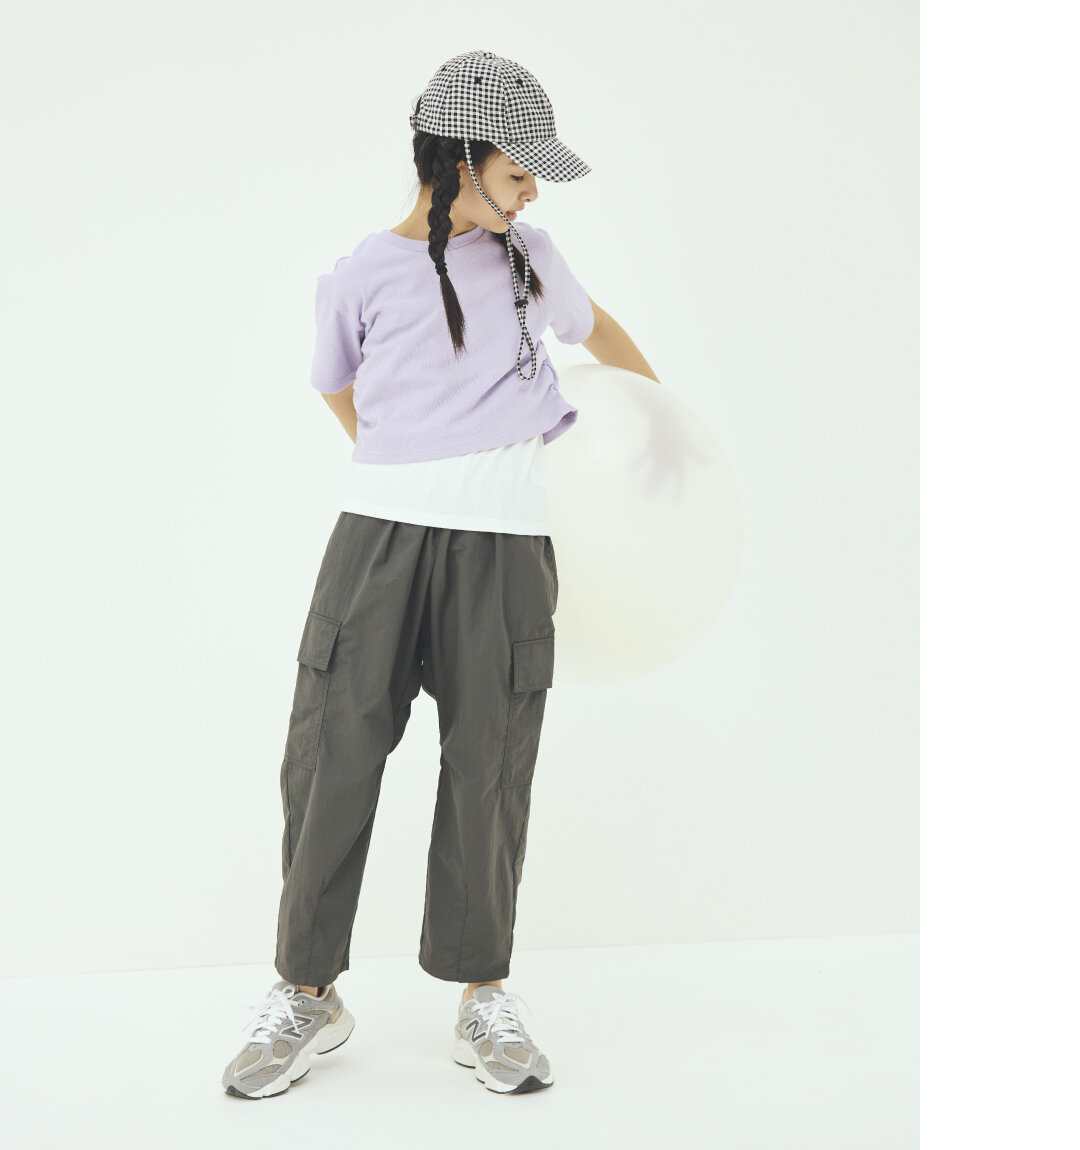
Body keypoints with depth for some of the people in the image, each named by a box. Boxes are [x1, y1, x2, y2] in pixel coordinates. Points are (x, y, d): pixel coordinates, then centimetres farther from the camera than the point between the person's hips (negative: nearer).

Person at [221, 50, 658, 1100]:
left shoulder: (528, 255, 13)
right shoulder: (363, 276, 5)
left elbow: (595, 328, 32)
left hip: (503, 546, 2)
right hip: (382, 531, -1)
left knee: (488, 769, 3)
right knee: (332, 756, -2)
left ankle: (483, 997, 15)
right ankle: (307, 994, 13)